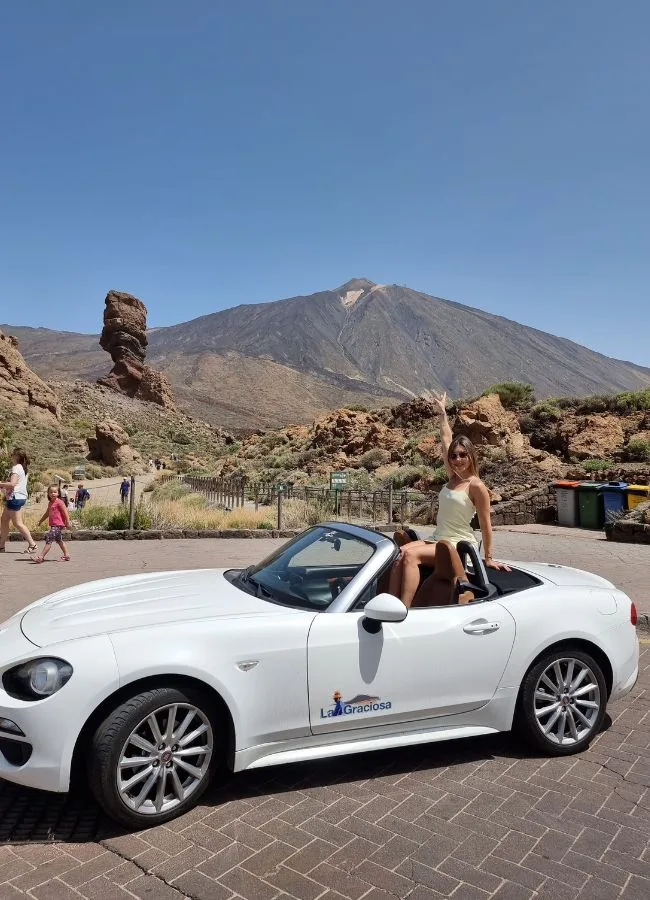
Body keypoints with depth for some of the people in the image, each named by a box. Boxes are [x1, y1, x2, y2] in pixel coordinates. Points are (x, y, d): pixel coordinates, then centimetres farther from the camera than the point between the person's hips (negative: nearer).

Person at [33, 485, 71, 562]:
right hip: (53, 525, 10)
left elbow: (65, 512, -14)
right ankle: (66, 555, 23)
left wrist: (68, 522, -18)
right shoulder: (50, 503, 16)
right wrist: (41, 521, 35)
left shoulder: (59, 502, -10)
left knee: (49, 539, -12)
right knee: (59, 540, 16)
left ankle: (41, 557, -13)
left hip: (58, 525, -10)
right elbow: (47, 513, 29)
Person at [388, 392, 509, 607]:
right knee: (399, 553, -19)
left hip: (459, 545, -7)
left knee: (411, 555, -29)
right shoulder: (453, 476, 8)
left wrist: (488, 558, -5)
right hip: (437, 539, 7)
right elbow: (446, 440, 17)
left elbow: (485, 524, -8)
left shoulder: (476, 486, -11)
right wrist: (442, 411, 26)